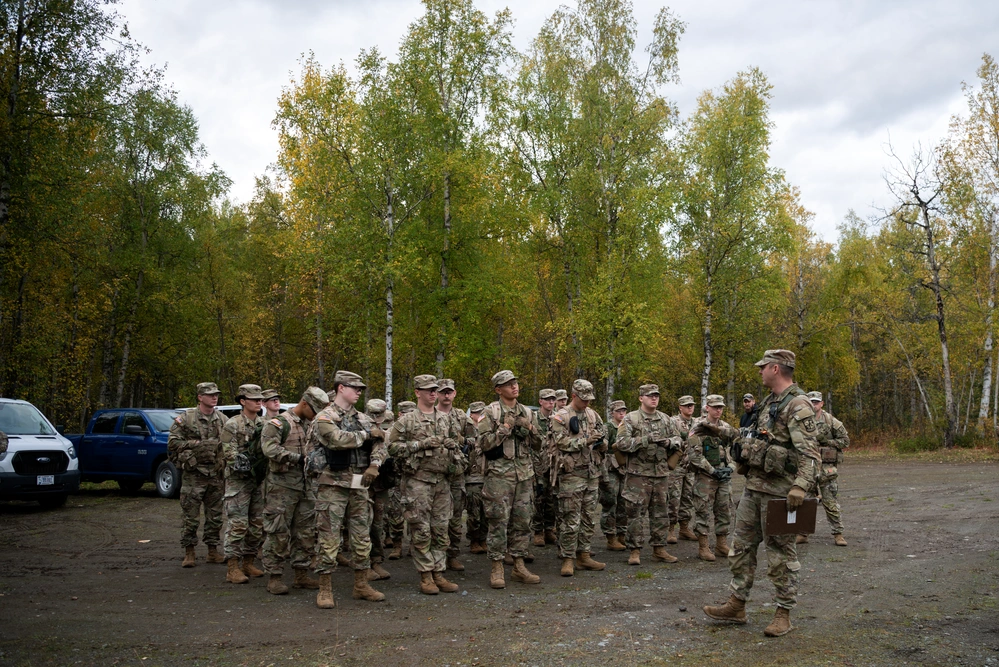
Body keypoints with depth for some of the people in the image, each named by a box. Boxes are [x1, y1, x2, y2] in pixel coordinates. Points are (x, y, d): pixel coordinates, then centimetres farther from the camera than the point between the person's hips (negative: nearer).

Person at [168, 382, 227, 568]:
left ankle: (213, 551, 20)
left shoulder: (223, 420, 9)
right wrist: (197, 445, -14)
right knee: (190, 516, 1)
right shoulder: (186, 418, -3)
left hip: (216, 476, 4)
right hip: (193, 475, -4)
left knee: (215, 516, 10)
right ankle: (189, 552, 12)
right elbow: (173, 442, -8)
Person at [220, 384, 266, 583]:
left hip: (259, 480, 6)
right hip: (238, 481, -6)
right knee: (237, 524, -7)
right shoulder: (232, 425, -6)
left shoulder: (263, 425, 12)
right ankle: (233, 568, -2)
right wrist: (243, 465, -21)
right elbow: (229, 454, -12)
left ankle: (248, 563, 22)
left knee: (257, 525, 10)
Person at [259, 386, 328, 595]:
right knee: (278, 533, -2)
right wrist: (299, 457, -23)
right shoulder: (278, 423, -7)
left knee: (306, 531, 11)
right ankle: (274, 577, 7)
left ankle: (301, 574, 21)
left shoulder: (311, 426, 16)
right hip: (282, 486, -7)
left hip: (306, 486, 7)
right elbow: (269, 448, -22)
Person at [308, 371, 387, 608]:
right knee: (329, 539, -1)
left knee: (362, 537, 11)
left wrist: (374, 465, -12)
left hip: (359, 486, 6)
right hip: (333, 485, -6)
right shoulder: (324, 418, -7)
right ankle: (325, 589, 9)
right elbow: (338, 439, -24)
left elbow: (380, 444, 7)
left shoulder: (363, 419, 13)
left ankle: (361, 585, 22)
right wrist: (367, 434, -11)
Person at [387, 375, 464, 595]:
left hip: (442, 481, 5)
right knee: (421, 531, -1)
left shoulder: (445, 419, 13)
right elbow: (393, 447, -8)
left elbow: (457, 442, 25)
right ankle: (425, 576, 8)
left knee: (441, 531, 8)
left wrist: (453, 446, 1)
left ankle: (438, 574, 17)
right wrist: (421, 444, -16)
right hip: (418, 481, -5)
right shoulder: (406, 420, -2)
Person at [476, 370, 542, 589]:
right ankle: (497, 568, 5)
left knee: (522, 521, 9)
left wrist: (530, 427, -3)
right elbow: (483, 443, -10)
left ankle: (519, 566, 18)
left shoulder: (526, 412, 13)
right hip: (499, 474, -5)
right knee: (499, 521, -4)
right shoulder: (491, 412, -3)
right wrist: (505, 427, -15)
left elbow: (537, 444, 16)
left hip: (524, 474, 5)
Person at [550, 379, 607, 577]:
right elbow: (561, 442, -15)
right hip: (571, 473, -6)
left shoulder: (593, 415, 12)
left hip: (592, 473, 7)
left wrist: (601, 442, -7)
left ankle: (583, 556, 21)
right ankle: (567, 559, 3)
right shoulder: (561, 417, -6)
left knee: (589, 518, 12)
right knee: (570, 519, -5)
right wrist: (585, 441, -22)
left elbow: (604, 435, 16)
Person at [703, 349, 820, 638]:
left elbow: (809, 452, -23)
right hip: (753, 487, 9)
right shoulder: (769, 402, 15)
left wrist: (801, 486, -31)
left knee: (780, 552, 2)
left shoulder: (798, 405, -15)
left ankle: (784, 614, 14)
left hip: (778, 492, -9)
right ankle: (736, 606, 22)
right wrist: (745, 460, 22)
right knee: (742, 545, 13)